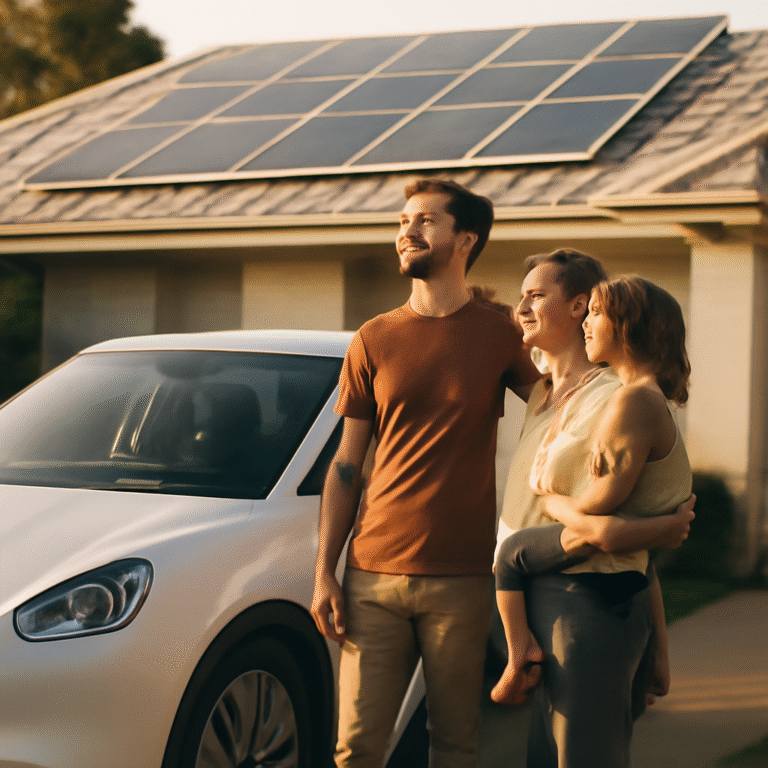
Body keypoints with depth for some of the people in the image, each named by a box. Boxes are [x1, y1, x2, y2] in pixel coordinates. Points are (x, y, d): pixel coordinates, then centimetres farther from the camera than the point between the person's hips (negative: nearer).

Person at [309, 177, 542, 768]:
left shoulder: (500, 337, 4)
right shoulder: (373, 342, 9)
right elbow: (346, 464, 9)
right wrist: (325, 573, 3)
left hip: (461, 580, -1)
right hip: (373, 573, 2)